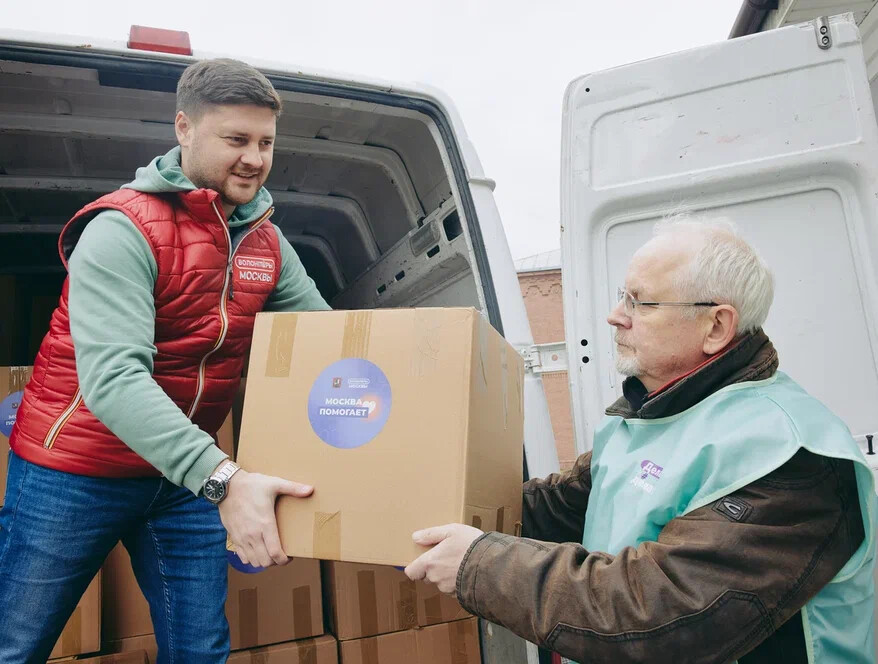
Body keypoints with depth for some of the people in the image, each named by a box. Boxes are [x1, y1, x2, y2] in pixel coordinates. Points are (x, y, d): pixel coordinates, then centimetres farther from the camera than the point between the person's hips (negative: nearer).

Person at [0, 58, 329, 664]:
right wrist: (222, 478, -41)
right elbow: (111, 376, -31)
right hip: (75, 471, -4)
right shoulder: (125, 230, -19)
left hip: (188, 476, 5)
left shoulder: (267, 242, 1)